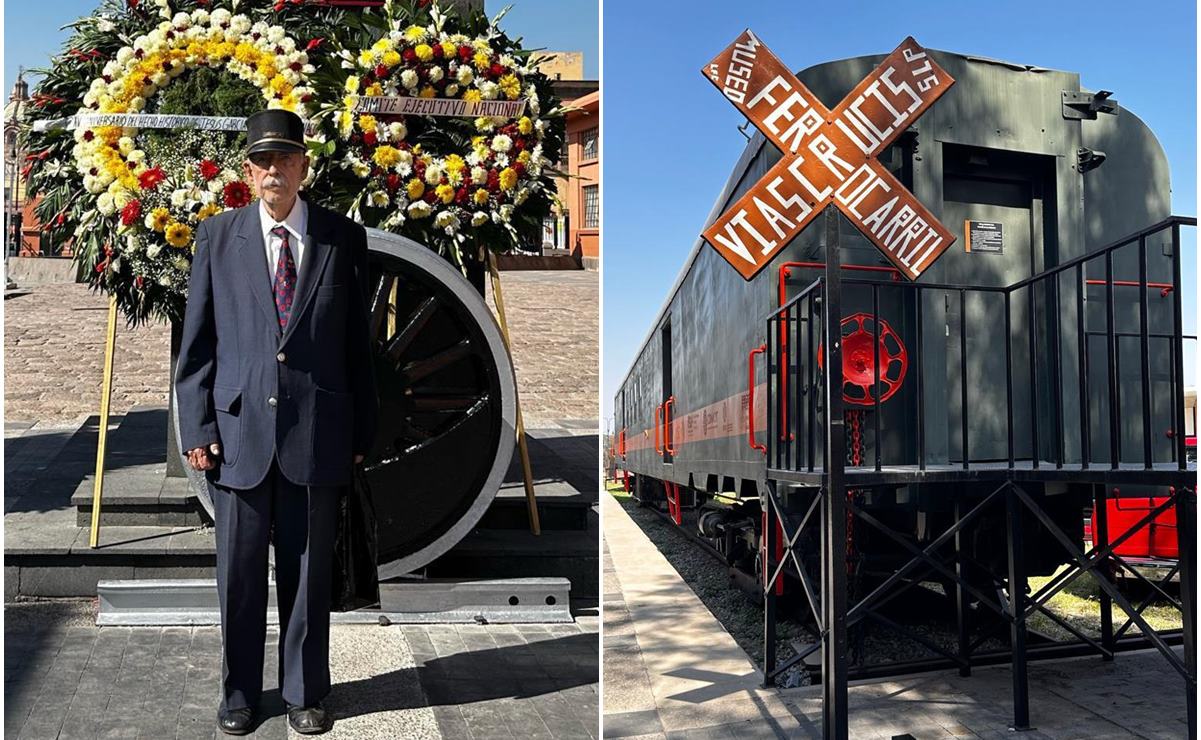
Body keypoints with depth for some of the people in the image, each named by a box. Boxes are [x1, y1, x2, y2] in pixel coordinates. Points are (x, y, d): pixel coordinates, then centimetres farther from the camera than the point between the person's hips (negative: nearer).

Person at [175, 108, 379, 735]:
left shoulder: (343, 238, 4)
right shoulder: (217, 237, 6)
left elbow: (357, 341, 5)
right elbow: (197, 339, 6)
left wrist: (363, 429, 4)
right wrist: (197, 425, -1)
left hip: (317, 431, 0)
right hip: (239, 429, 1)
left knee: (309, 571, 10)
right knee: (239, 572, 10)